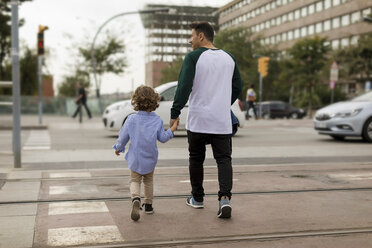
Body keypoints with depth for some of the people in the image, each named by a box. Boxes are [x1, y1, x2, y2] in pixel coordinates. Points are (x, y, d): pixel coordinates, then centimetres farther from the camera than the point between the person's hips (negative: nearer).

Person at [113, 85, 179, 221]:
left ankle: (135, 198, -22)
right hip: (150, 159, 2)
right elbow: (162, 138, -3)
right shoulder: (157, 120, -6)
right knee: (148, 181, 20)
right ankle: (148, 205, 26)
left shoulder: (131, 119, -8)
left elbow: (123, 136, 0)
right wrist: (172, 129, 9)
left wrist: (118, 148, 16)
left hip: (135, 158, -2)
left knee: (135, 181, 6)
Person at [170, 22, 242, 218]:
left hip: (197, 120, -3)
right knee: (224, 159, 3)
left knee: (196, 159, 13)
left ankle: (197, 198, 24)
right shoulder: (229, 58, 10)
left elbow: (184, 87, -15)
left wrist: (174, 113, -11)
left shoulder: (193, 57, -6)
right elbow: (237, 88, 16)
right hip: (222, 121, 3)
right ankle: (225, 198, -16)